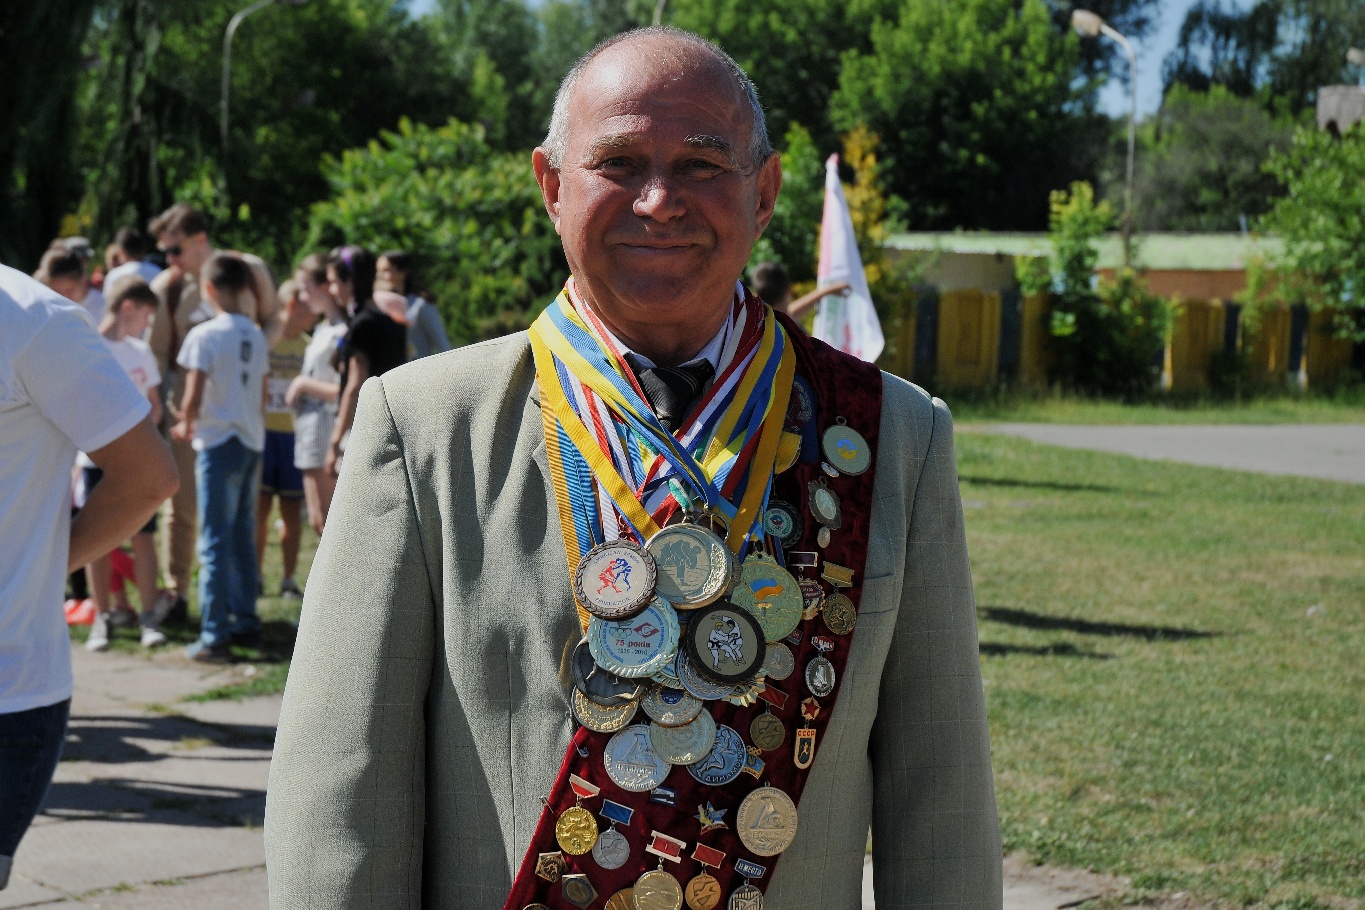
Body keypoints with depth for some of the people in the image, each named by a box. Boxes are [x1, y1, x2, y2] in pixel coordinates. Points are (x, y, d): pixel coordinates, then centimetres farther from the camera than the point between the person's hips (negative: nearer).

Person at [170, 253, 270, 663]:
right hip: (252, 441, 6)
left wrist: (185, 425, 2)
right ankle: (246, 622, 21)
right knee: (243, 537, 16)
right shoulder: (256, 335, 7)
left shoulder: (205, 335, -13)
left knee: (215, 541, -4)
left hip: (219, 442, -6)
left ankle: (214, 636, -5)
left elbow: (194, 395, -16)